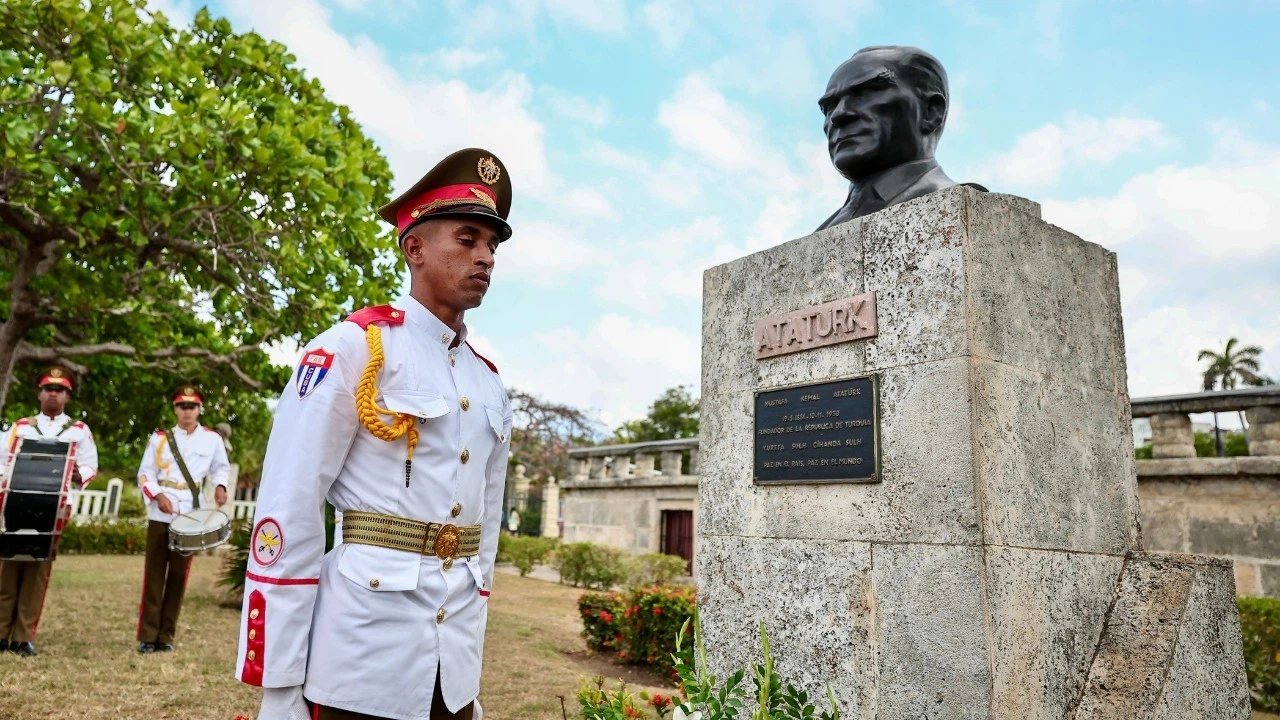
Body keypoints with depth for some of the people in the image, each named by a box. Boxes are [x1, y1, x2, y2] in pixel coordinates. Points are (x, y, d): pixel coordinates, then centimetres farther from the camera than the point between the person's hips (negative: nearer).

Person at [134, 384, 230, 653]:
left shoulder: (212, 439, 5)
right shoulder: (160, 438, 4)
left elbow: (221, 468, 15)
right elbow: (145, 474, 3)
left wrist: (220, 486, -5)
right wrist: (157, 495, -14)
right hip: (160, 516, 0)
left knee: (178, 577, 5)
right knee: (154, 575, 1)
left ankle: (166, 636, 13)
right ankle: (148, 636, 8)